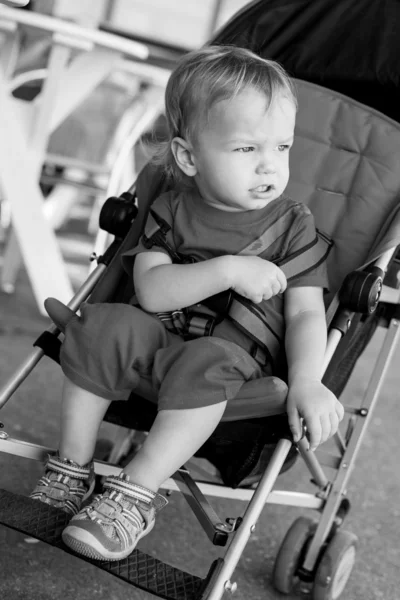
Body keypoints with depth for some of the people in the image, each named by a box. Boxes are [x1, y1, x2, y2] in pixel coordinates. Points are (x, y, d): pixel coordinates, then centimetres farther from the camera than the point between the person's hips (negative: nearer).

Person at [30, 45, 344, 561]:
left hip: (236, 351, -2)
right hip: (162, 330, 3)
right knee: (101, 327, -23)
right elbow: (151, 290, -12)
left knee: (204, 365, -36)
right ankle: (70, 470, -8)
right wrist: (228, 271, -25)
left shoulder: (293, 225, -2)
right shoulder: (172, 210, 1)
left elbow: (305, 313, -8)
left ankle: (134, 496, -26)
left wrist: (307, 382, -27)